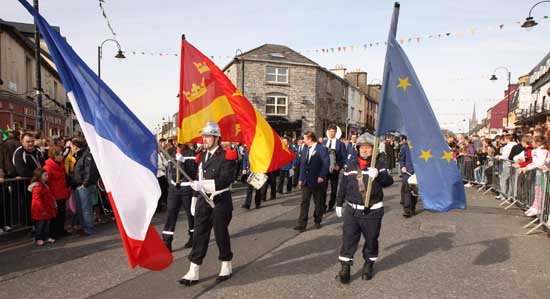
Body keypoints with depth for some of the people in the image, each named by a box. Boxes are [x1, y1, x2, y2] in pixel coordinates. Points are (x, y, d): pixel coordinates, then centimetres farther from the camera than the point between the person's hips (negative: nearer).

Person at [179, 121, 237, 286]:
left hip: (220, 202, -5)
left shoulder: (226, 156, -12)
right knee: (199, 236, 5)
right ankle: (193, 272, 11)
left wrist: (203, 184, -30)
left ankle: (226, 266, 28)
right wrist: (195, 202, 15)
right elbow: (198, 180, 14)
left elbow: (225, 180, -22)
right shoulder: (201, 156, 9)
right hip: (203, 201, 6)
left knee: (221, 235, 8)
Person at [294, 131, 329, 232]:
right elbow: (302, 164, 12)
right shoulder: (305, 149, 10)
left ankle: (317, 221, 27)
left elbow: (326, 163, -15)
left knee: (318, 203, 10)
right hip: (305, 181, 5)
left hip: (316, 181, -5)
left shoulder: (321, 149, -10)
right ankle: (302, 224, 1)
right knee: (304, 202, 1)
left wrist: (322, 176, -19)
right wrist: (301, 179, 9)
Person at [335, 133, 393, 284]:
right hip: (352, 209, 2)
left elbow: (389, 181, -17)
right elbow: (343, 185, 11)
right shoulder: (351, 164, 5)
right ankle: (345, 267, 11)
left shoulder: (378, 164, -4)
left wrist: (378, 175, -37)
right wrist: (339, 203, 14)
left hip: (373, 210, -2)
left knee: (371, 239, 12)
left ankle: (369, 264, 34)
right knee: (348, 238, 0)